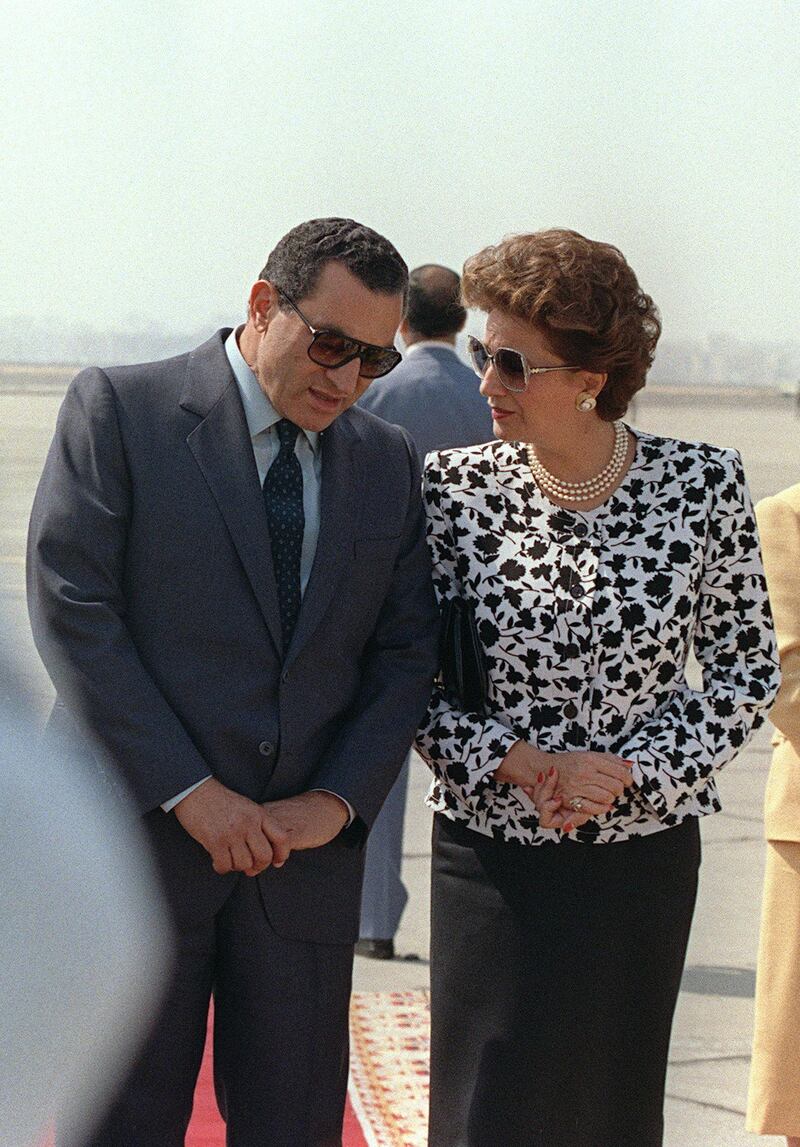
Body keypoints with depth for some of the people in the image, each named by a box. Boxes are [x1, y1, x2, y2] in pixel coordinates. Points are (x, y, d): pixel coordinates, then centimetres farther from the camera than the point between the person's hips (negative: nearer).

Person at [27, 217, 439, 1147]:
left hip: (305, 852, 4)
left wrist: (338, 801, -6)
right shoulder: (117, 410, -3)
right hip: (138, 831, -3)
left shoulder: (386, 461, 11)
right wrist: (189, 793, -14)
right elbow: (70, 609, -10)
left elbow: (405, 652, 11)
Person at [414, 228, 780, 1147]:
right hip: (491, 856, 0)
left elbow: (747, 673, 0)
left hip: (644, 855, 1)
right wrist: (526, 764, -17)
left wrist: (623, 774, -12)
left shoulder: (703, 483, -7)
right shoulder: (456, 488, -6)